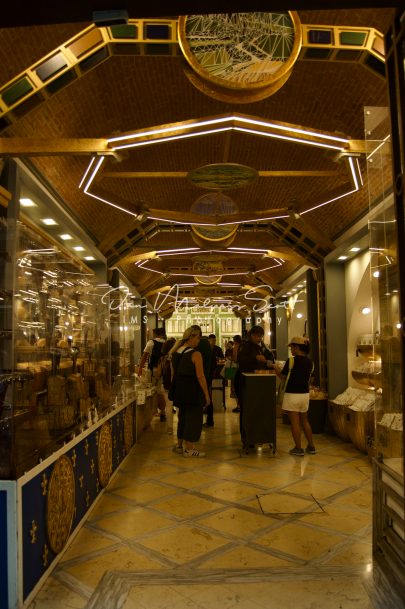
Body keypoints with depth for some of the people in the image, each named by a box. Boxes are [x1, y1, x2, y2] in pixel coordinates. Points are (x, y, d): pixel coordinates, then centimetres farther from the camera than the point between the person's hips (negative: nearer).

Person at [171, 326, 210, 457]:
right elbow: (200, 376, -18)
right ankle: (189, 449, 10)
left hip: (179, 389, 8)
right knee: (194, 417, 4)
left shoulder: (176, 352, 5)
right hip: (193, 391, -7)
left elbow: (174, 372, 10)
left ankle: (179, 444, 31)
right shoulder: (195, 354, -17)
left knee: (182, 415, 21)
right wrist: (206, 394, -11)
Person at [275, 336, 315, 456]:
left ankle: (298, 449, 8)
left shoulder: (291, 361, -15)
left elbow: (282, 376, -6)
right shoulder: (310, 362, 2)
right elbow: (308, 377, 13)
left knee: (295, 422, 3)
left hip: (292, 394, -6)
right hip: (305, 394, 6)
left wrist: (276, 368, 11)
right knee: (305, 421, 19)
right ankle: (311, 447, 22)